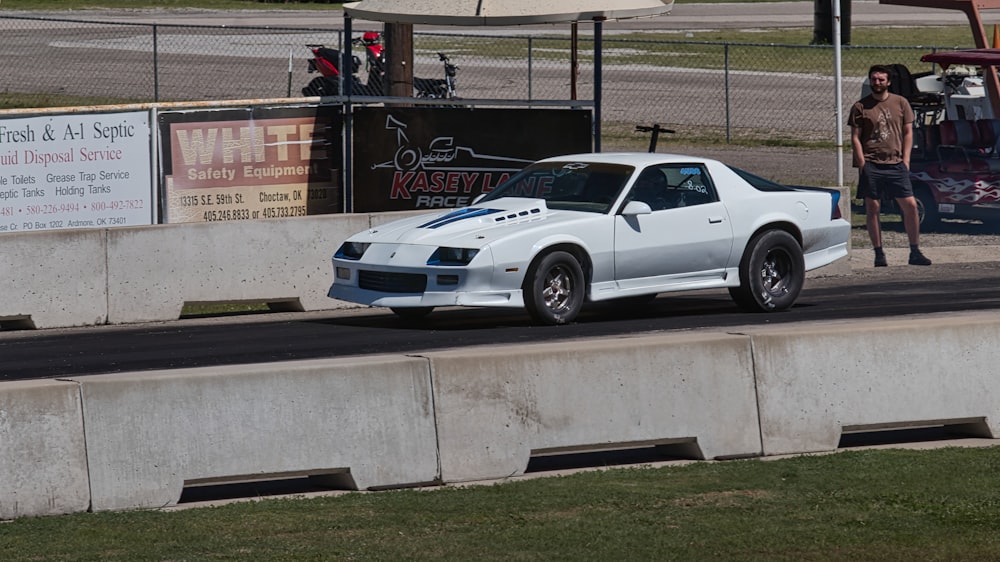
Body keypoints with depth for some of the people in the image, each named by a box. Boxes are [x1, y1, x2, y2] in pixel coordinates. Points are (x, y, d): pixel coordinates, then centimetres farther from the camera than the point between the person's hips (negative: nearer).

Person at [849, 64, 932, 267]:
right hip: (871, 164, -1)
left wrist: (905, 159, 1)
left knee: (910, 206, -4)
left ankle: (915, 252, 5)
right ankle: (879, 253, 4)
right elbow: (855, 137, 3)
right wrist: (862, 163, -6)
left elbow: (908, 133, 11)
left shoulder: (901, 103, 9)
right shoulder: (861, 107, 4)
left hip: (896, 164, 1)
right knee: (872, 208, -2)